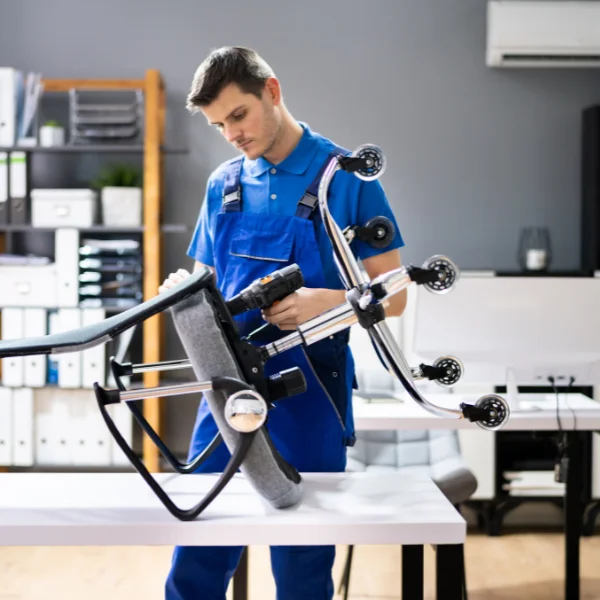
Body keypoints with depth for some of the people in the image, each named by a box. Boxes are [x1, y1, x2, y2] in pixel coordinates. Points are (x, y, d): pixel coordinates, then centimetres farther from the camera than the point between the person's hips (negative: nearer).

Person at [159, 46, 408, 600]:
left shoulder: (346, 177, -4)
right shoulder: (223, 185, 11)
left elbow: (392, 296, -5)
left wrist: (325, 300, -23)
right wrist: (184, 293, -5)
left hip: (308, 399, -4)